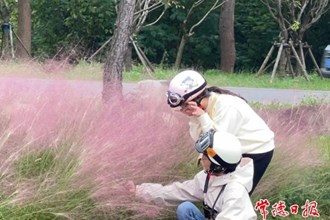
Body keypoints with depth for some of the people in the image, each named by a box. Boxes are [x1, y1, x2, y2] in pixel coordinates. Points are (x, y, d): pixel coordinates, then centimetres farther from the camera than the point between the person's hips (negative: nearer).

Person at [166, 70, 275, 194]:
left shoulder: (227, 106, -30)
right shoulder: (206, 105, -6)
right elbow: (199, 138, -2)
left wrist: (202, 116, -32)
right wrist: (194, 117, -19)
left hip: (257, 152, -8)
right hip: (238, 151, 8)